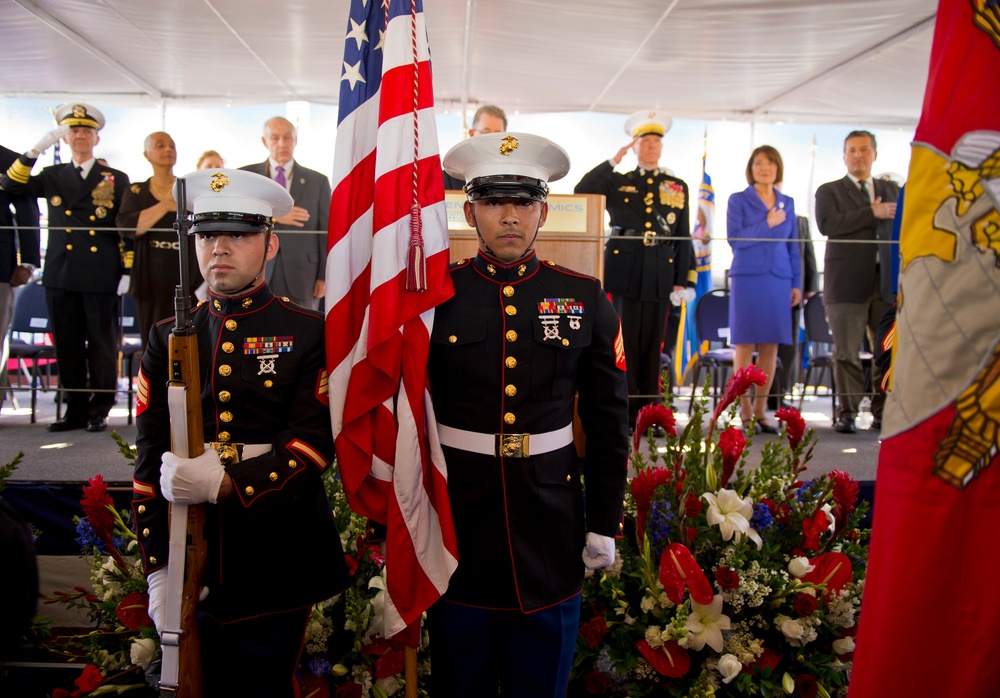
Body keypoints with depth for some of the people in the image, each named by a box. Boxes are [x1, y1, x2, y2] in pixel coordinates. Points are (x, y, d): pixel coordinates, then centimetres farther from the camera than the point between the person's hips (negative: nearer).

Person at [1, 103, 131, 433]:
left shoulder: (117, 179, 8)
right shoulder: (52, 176, 15)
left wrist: (126, 272, -2)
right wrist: (38, 148, -5)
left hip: (100, 278, -3)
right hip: (61, 276, 3)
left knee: (102, 344, -1)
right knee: (68, 345, 6)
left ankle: (100, 411, 8)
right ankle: (76, 409, 14)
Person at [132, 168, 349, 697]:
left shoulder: (310, 334, -3)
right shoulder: (167, 338, 6)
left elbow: (315, 444, -11)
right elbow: (150, 461, 4)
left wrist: (227, 484, -23)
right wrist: (159, 569, -2)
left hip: (279, 564, -2)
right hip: (189, 559, 3)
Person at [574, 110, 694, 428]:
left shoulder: (678, 187, 14)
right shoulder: (617, 182, 10)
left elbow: (683, 238, 11)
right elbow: (581, 191, -6)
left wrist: (683, 280, 3)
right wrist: (613, 161, -3)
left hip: (660, 274, 2)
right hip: (625, 271, -1)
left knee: (652, 345, 5)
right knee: (626, 343, 0)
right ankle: (625, 411, 7)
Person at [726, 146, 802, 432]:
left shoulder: (787, 203, 15)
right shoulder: (738, 200, 5)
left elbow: (793, 246, 15)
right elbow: (734, 239, -6)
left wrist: (797, 283, 9)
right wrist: (766, 224, -10)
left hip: (779, 279, 4)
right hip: (748, 277, -3)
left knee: (771, 346, 2)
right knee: (744, 344, -3)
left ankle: (760, 410, 10)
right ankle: (745, 411, 4)